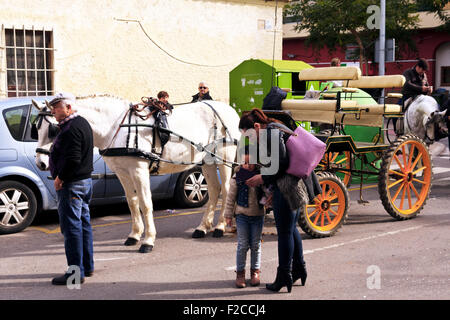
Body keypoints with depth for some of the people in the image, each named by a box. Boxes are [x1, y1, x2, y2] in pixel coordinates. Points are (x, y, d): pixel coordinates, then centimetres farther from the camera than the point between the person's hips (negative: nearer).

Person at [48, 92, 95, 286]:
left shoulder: (71, 129, -18)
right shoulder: (82, 123, 15)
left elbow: (72, 159, -27)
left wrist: (59, 177, -16)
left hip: (71, 184, -11)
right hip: (85, 180, 11)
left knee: (71, 227, -6)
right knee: (83, 224, 16)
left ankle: (76, 272, -3)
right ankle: (87, 266, 25)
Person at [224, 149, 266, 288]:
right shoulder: (237, 176, -6)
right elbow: (231, 197, 0)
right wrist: (228, 215, 1)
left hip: (258, 215, 2)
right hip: (242, 215, -2)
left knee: (256, 245, 9)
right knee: (243, 245, 0)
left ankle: (255, 271, 21)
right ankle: (240, 272, 11)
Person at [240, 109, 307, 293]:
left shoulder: (271, 133, -14)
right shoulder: (276, 130, 18)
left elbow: (281, 162, -21)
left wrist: (263, 179, -11)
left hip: (285, 189, -10)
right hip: (295, 186, 10)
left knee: (284, 232, -2)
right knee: (291, 229, 20)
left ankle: (284, 276, 7)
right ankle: (299, 269, 30)